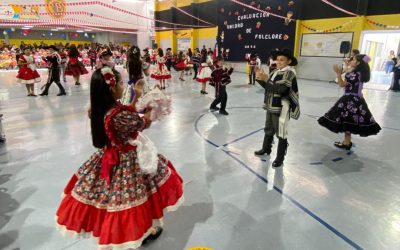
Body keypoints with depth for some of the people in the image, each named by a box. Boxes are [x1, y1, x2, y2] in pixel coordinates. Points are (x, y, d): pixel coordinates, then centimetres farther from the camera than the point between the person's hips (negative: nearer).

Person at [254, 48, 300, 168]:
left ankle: (280, 158, 15)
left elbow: (280, 89, -27)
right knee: (268, 130, 23)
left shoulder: (289, 73, -15)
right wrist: (259, 78, -4)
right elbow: (267, 86, 10)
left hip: (281, 109, -8)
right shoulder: (274, 72, 8)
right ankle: (266, 149, 43)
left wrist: (266, 79, -28)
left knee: (281, 134, 2)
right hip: (271, 107, 8)